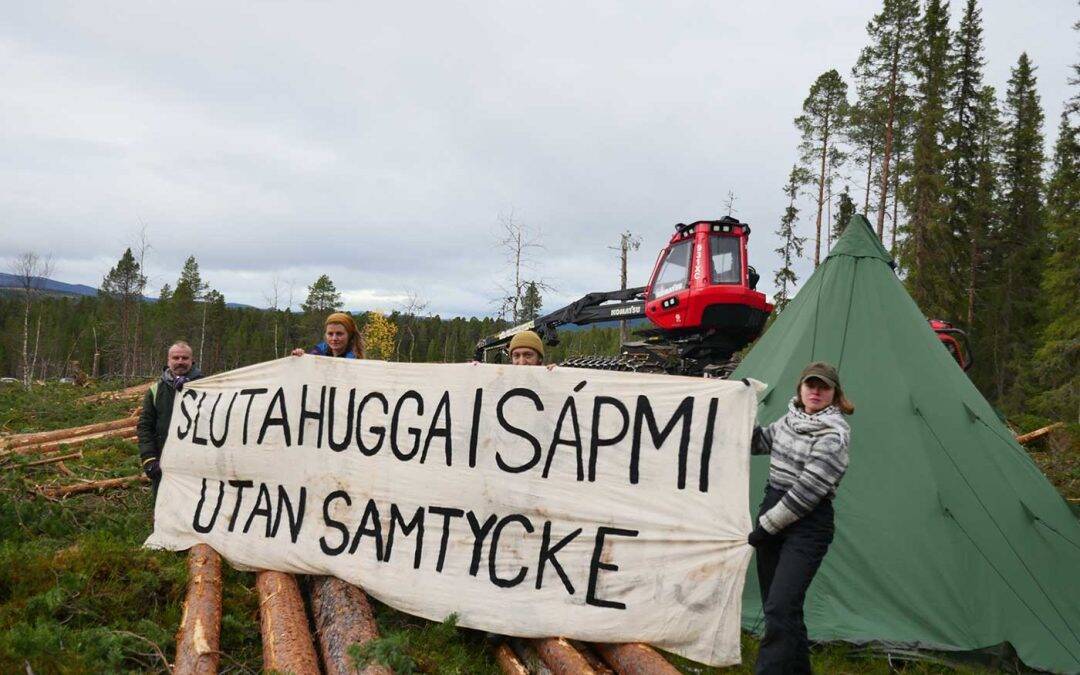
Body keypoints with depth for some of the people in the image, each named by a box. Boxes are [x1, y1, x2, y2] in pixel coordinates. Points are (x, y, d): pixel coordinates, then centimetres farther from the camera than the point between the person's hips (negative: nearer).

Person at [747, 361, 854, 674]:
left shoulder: (833, 437, -15)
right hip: (773, 513, 8)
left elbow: (806, 492, -19)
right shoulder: (788, 421, 8)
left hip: (808, 527, -8)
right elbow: (756, 442, 25)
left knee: (780, 609, -16)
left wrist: (765, 527, -15)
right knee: (774, 606, 14)